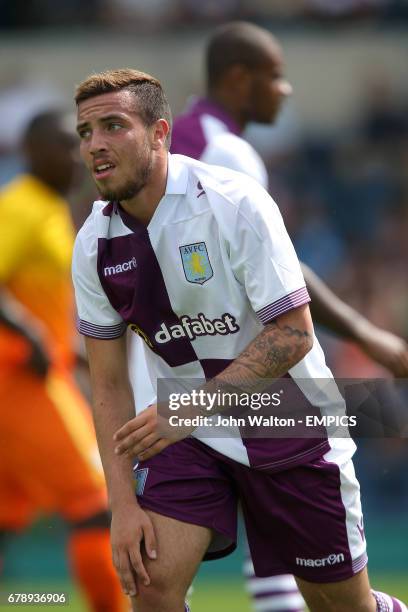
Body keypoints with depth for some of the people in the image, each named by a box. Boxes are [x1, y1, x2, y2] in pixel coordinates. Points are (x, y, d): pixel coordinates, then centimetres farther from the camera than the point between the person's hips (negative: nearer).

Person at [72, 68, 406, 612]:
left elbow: (293, 334, -21)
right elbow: (109, 384, -1)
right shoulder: (94, 245, -6)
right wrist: (123, 503, -11)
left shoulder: (235, 203, -20)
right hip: (187, 428, 3)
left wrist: (190, 408, -29)